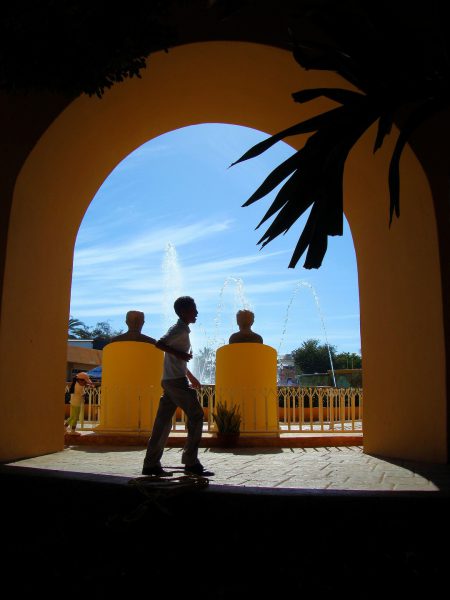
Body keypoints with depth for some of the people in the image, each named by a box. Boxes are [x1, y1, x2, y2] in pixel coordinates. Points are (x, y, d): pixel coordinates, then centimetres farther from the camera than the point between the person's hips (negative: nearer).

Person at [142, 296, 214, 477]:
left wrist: (190, 376, 31)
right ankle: (191, 463, -5)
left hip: (169, 381, 9)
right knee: (196, 416, -6)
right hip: (177, 380, -9)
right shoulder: (180, 329, -9)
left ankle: (151, 464, 8)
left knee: (163, 422, 7)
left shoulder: (181, 330, 21)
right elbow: (159, 344, -22)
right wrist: (179, 354, -21)